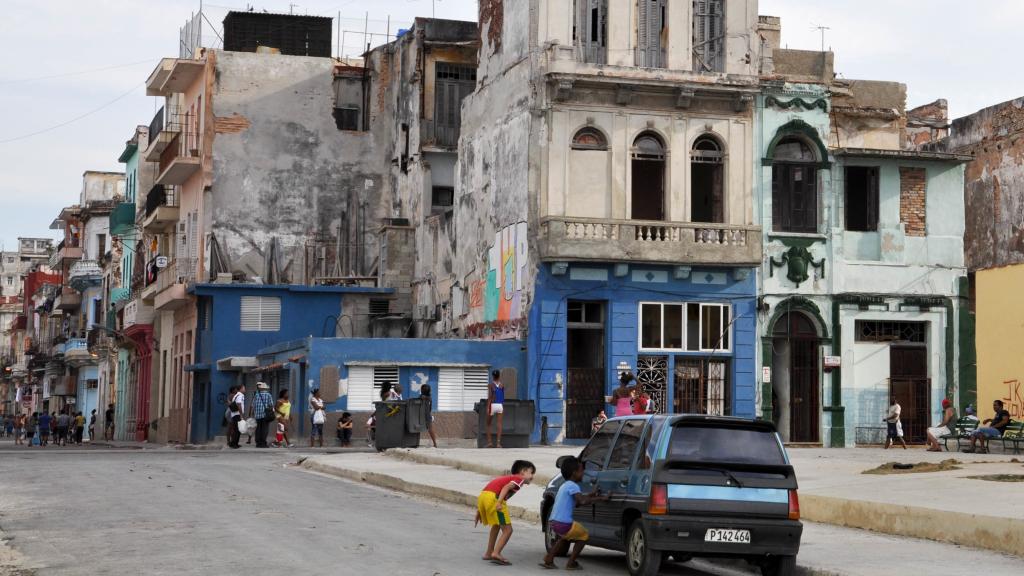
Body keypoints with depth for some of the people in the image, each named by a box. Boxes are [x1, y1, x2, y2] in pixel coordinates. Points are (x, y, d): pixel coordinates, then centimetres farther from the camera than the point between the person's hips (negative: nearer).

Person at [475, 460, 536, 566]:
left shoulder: (508, 477, 33)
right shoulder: (520, 479, 12)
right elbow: (507, 487, -9)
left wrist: (479, 512, 30)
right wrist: (499, 502, -22)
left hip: (482, 496, 8)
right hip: (494, 497, -8)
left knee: (496, 526, 28)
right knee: (507, 530, -1)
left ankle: (489, 553, 31)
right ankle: (496, 554, -15)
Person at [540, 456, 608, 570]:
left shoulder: (565, 485, 18)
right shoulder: (573, 486, -12)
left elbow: (577, 502, 25)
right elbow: (582, 501, -27)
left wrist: (591, 495, 19)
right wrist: (599, 498, -19)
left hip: (553, 521, 9)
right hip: (563, 524, -9)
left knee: (565, 537, 35)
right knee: (583, 535, 12)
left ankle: (548, 560, 26)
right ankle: (571, 563, 10)